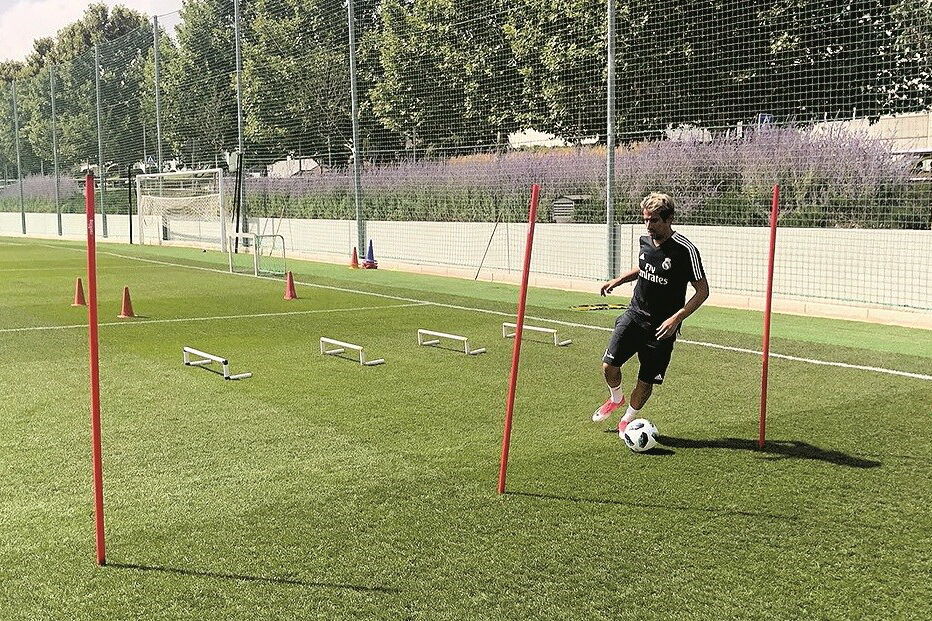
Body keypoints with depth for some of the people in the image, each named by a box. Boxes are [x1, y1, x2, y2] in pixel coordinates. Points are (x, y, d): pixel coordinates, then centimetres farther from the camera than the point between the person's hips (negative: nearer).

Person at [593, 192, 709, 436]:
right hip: (634, 315, 5)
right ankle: (616, 398, 26)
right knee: (609, 365, -7)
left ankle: (628, 419, 29)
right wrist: (618, 281, 12)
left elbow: (702, 291, -13)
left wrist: (676, 318, -23)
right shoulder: (645, 241, 2)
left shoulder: (685, 250, -17)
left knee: (646, 381, 1)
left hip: (662, 327, -4)